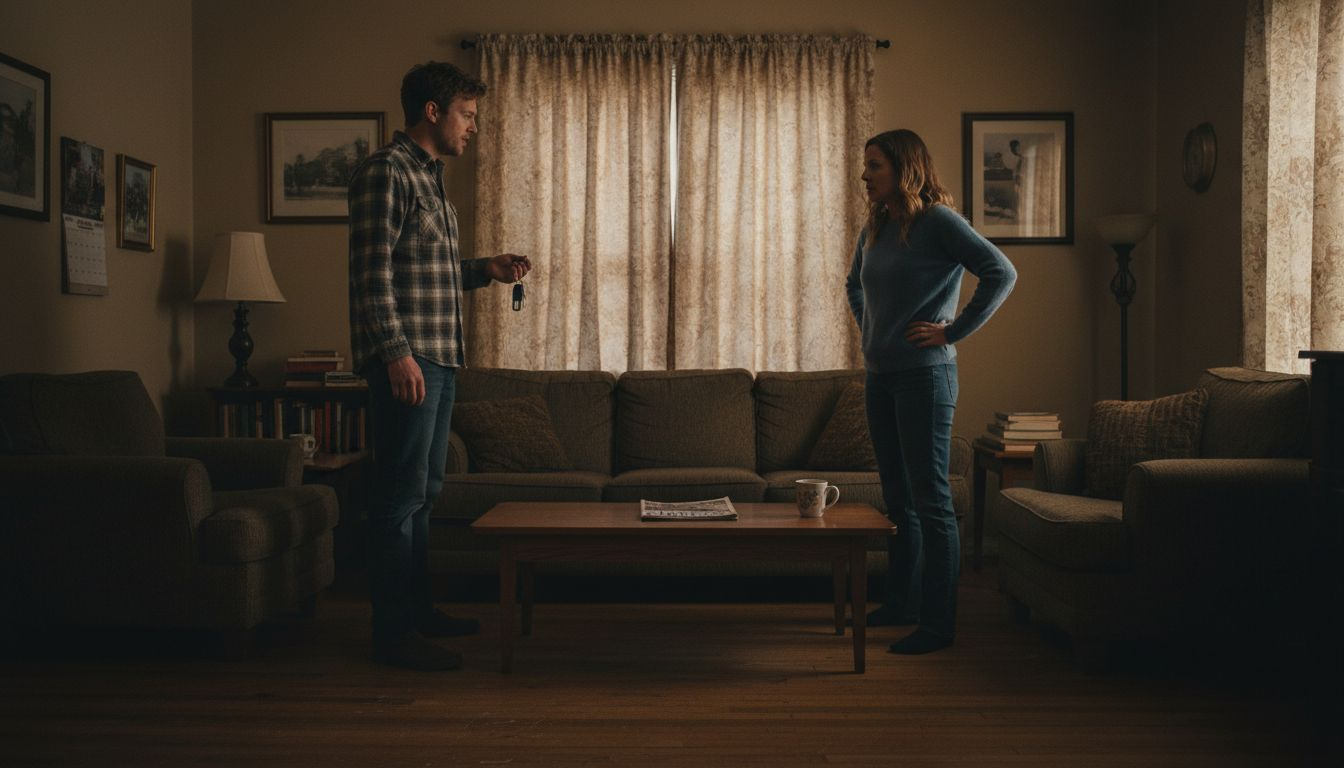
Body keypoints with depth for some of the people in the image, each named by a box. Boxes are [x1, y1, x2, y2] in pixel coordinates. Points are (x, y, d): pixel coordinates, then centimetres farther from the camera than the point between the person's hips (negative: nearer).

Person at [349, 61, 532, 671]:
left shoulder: (429, 177, 21)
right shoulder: (386, 171, -8)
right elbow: (373, 272, -17)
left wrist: (485, 270, 13)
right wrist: (396, 352, -22)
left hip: (438, 359, 10)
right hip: (405, 360, -10)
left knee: (423, 491, 14)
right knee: (400, 494, -6)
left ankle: (417, 610, 24)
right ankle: (392, 632, 1)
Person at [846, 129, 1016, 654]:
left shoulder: (938, 221, -9)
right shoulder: (875, 228, 13)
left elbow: (1001, 274, -17)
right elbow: (855, 285, 31)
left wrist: (953, 332, -15)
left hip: (923, 375, -8)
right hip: (880, 376, 8)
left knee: (930, 500, -5)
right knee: (897, 498, 15)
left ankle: (938, 624, 1)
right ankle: (901, 603, 28)